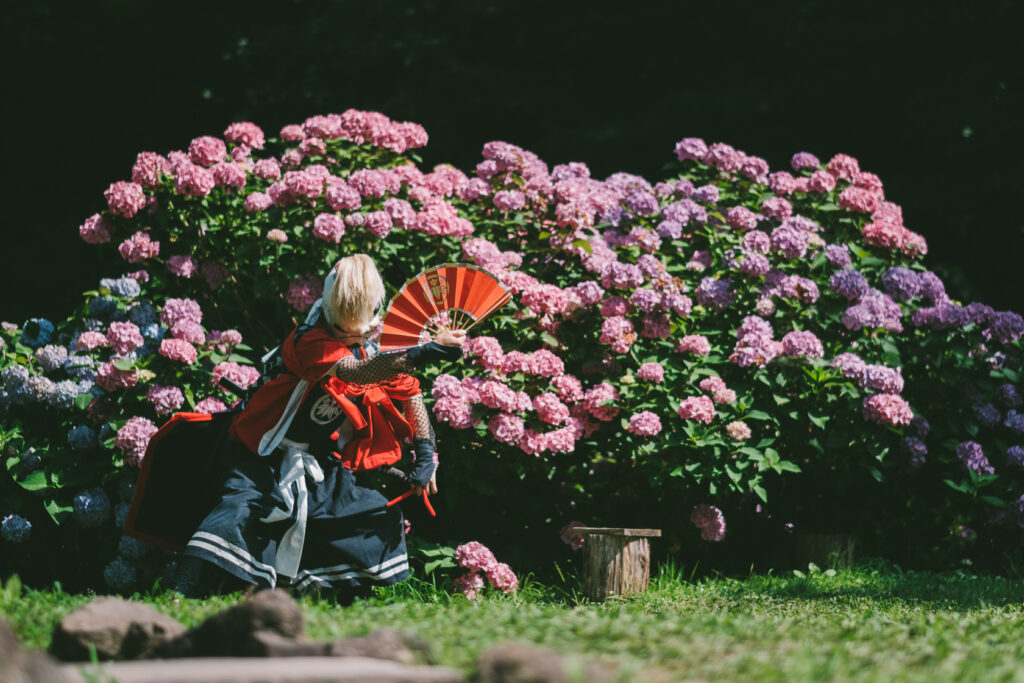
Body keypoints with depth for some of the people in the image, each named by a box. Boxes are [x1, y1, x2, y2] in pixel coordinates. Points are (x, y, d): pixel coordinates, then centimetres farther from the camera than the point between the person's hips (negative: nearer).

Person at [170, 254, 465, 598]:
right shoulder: (310, 341, -23)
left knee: (383, 520, 6)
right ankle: (179, 597, -35)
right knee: (241, 506, -30)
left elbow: (411, 396, 13)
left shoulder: (373, 354, 0)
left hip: (320, 464, 7)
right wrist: (422, 354, -54)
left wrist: (425, 454, 0)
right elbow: (353, 372, -41)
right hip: (264, 455, -7)